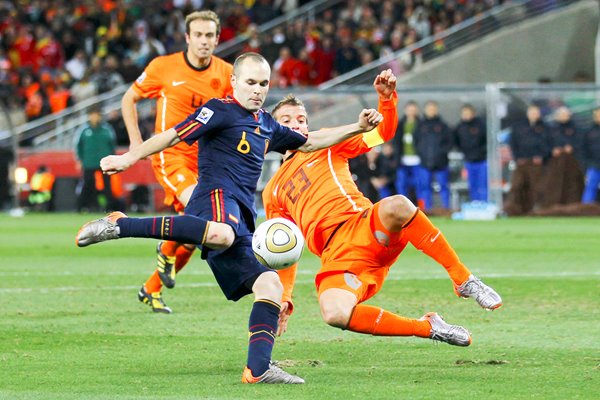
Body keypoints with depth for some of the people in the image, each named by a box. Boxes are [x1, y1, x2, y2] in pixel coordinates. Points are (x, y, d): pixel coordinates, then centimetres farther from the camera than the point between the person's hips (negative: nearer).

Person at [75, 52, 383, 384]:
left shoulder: (266, 125, 28)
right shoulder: (220, 111, 3)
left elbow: (309, 143, 42)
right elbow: (174, 136, -4)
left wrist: (357, 128, 35)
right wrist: (130, 158, -16)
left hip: (240, 218, 9)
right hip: (217, 196, -9)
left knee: (270, 286, -4)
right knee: (221, 234, -44)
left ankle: (258, 369, -11)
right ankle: (118, 226, -39)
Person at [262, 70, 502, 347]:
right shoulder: (272, 194, 27)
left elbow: (383, 132, 12)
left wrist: (387, 97, -7)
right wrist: (284, 299, 14)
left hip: (366, 229, -1)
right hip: (336, 257, 1)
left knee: (396, 205, -39)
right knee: (334, 313, -34)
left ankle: (464, 280, -23)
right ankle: (427, 328, -14)